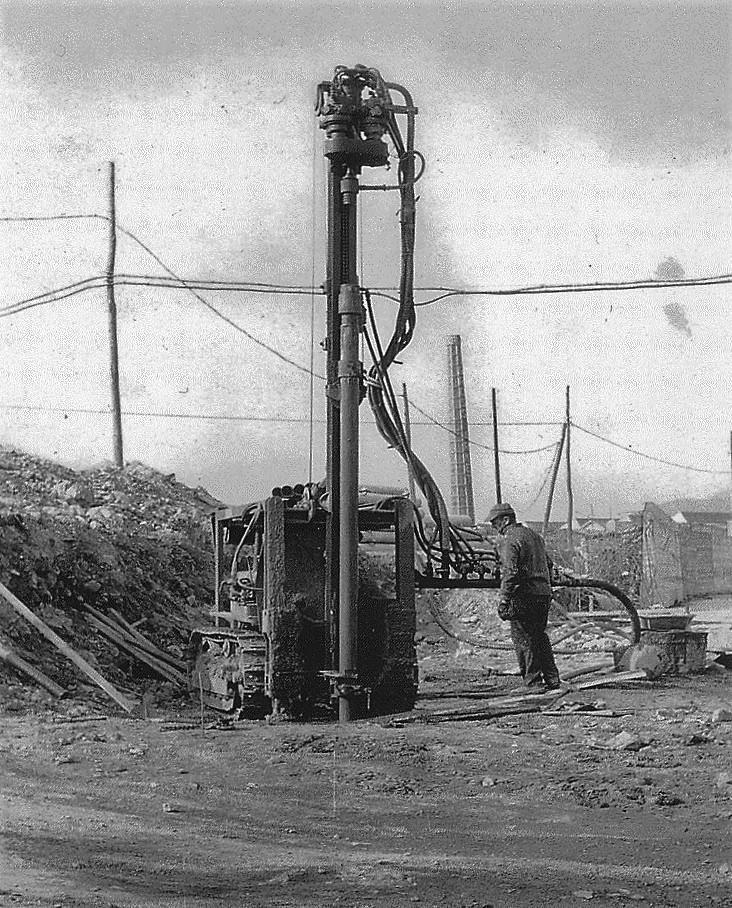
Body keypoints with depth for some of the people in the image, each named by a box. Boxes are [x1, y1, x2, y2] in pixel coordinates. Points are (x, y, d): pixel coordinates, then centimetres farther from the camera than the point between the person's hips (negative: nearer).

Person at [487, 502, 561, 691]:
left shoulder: (509, 540, -10)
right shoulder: (533, 535, 18)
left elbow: (510, 572, -19)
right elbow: (548, 564, 23)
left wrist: (504, 600, -20)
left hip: (524, 595, -9)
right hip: (544, 594, 9)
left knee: (523, 640, -3)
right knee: (539, 636, 17)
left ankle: (533, 681, -5)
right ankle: (552, 679, 17)